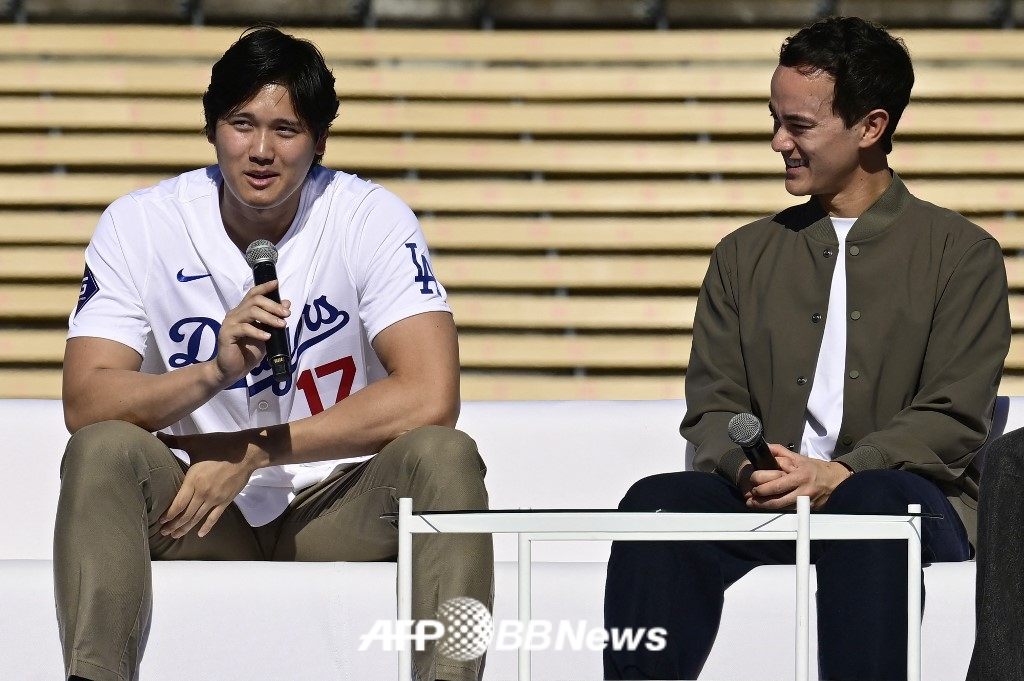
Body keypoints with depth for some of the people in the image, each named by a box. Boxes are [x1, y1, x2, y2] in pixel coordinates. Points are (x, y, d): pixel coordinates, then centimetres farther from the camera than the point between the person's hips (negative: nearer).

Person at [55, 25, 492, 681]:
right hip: (201, 511, 1)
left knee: (443, 455, -30)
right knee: (103, 451, -29)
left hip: (338, 511, -1)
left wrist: (249, 453, -20)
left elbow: (430, 397, -21)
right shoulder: (140, 225, -6)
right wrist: (217, 371, -34)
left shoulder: (373, 219, -9)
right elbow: (85, 404, -16)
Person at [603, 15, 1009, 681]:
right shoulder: (746, 255, 21)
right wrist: (747, 468, -12)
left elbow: (953, 419, -2)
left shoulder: (962, 253, 9)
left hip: (913, 494, -3)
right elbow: (712, 407, 13)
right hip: (764, 497, 3)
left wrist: (839, 474, -18)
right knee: (655, 502, -28)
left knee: (869, 505, -39)